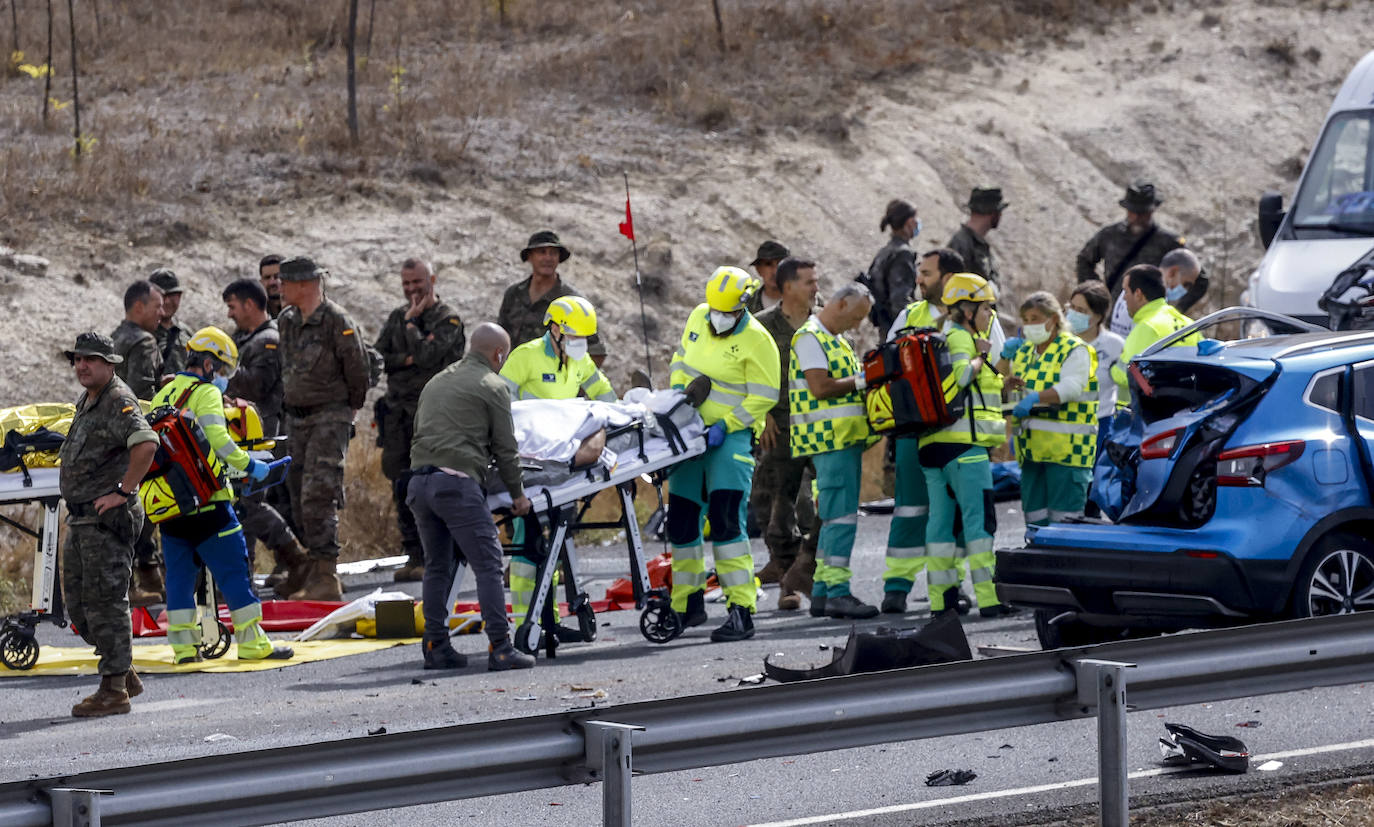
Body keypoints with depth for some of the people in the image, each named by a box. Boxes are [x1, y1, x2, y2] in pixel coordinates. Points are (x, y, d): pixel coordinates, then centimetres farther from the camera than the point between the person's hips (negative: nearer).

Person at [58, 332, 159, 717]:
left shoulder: (118, 401, -14)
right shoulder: (86, 401, 16)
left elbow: (146, 443, -31)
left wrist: (122, 491, -25)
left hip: (107, 517, -10)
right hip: (80, 518, 10)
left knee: (105, 600, -7)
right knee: (77, 602, 12)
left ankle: (113, 690, -3)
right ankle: (124, 673, 22)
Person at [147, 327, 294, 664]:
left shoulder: (164, 394, 16)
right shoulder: (206, 393, -6)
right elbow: (217, 439, -17)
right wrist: (249, 466, -8)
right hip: (205, 501, -7)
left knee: (179, 573, 11)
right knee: (233, 570, 0)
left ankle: (182, 644, 9)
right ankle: (251, 642, 1)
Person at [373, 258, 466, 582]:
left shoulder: (448, 319, -3)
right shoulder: (396, 318, 17)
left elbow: (426, 355, -17)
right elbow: (377, 358, 8)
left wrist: (411, 322, -6)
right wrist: (405, 359, -8)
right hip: (397, 408, 6)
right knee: (402, 486, 5)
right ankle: (413, 554, 11)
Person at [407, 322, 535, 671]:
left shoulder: (437, 382, 24)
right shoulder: (492, 386, 3)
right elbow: (505, 448, 4)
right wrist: (517, 494, 15)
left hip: (420, 481, 7)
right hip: (457, 483, -7)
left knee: (437, 567, 15)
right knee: (488, 564, -5)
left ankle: (436, 647, 13)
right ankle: (500, 648, -10)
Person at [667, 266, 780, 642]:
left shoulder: (757, 341, -14)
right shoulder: (698, 318, 5)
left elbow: (763, 397, -14)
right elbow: (681, 358, 20)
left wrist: (725, 426, -20)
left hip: (732, 437, -7)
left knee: (725, 519, -19)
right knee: (681, 520, 10)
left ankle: (741, 611, -20)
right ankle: (687, 606, 25)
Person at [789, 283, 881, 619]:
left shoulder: (835, 339, 21)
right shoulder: (809, 337, -10)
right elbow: (820, 387, -19)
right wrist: (862, 380, -12)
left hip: (847, 439, 10)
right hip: (829, 439, -10)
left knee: (835, 516, 11)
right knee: (842, 515, -13)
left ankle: (822, 592, 15)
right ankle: (837, 593, -14)